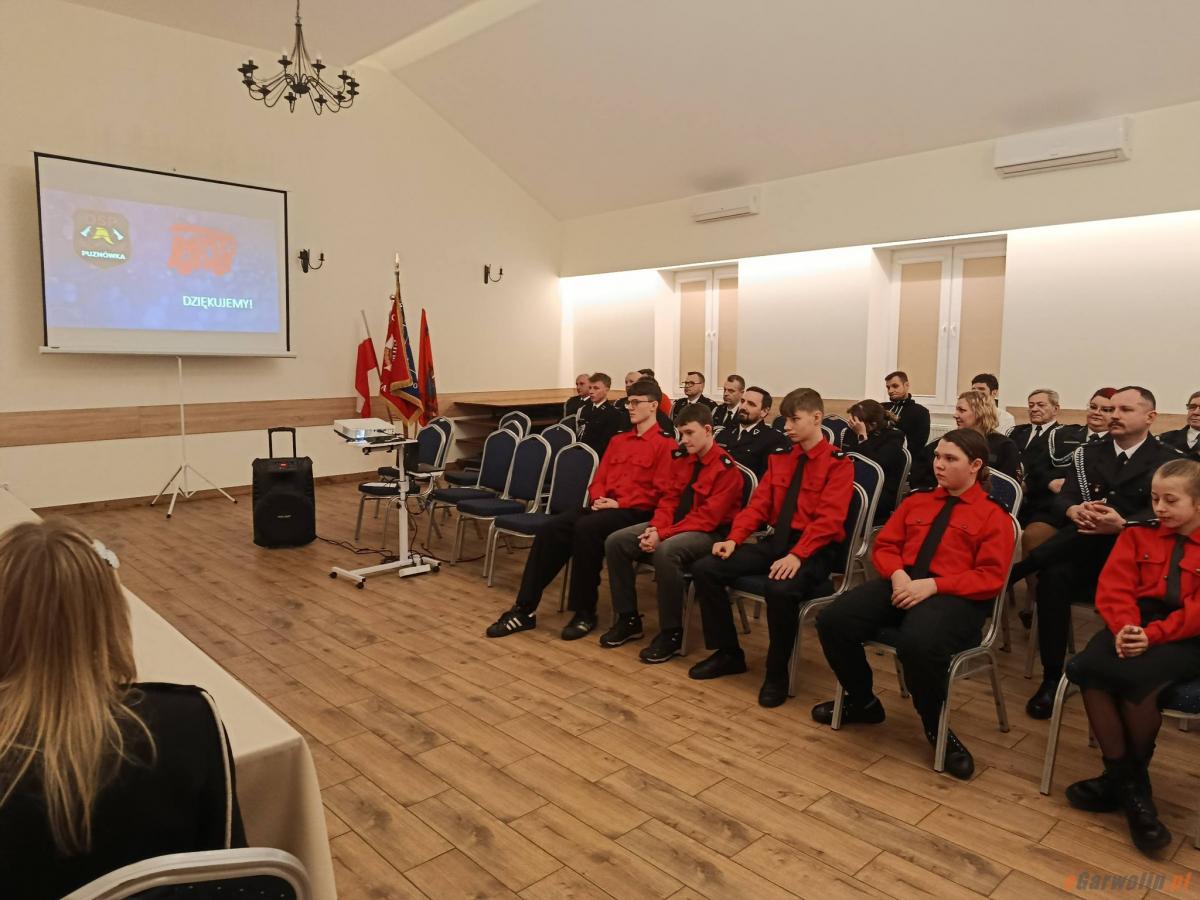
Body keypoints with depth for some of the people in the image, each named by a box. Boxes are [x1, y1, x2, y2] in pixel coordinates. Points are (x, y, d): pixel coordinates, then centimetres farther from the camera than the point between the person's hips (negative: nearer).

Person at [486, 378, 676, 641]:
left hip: (636, 512, -7)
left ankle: (585, 613, -20)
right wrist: (598, 498, -2)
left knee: (586, 528, -35)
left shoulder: (666, 444, -2)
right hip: (604, 507, 7)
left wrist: (619, 503, -16)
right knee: (550, 529, -16)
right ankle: (524, 610, -13)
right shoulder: (618, 440, 22)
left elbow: (659, 492, -10)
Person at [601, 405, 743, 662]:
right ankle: (628, 619, 3)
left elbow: (708, 517, -21)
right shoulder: (681, 458, 7)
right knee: (615, 542, -7)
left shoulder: (726, 467, -16)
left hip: (709, 532, -8)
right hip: (675, 525, 8)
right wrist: (655, 528, -14)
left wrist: (664, 535, -25)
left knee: (666, 551, -39)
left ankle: (671, 633, -22)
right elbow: (668, 498, 8)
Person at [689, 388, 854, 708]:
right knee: (705, 569, -8)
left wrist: (796, 555, -28)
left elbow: (828, 518, -17)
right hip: (775, 541, 7)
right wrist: (734, 539, -7)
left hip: (813, 550, -7)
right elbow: (758, 504, 8)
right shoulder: (780, 458, 14)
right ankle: (728, 653, 7)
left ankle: (777, 674, -13)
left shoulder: (838, 463, -6)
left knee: (780, 588, -38)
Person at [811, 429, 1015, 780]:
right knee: (832, 621, -18)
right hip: (900, 584, 5)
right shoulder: (917, 501, 21)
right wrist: (898, 574, -7)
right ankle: (863, 701, 9)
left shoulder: (993, 515, 6)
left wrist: (932, 584, -17)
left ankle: (936, 726, -5)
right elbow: (885, 546, 17)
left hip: (952, 596, -5)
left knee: (918, 644, -39)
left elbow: (991, 577, -4)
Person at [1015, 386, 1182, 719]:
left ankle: (1011, 571, -21)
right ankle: (1052, 678, -20)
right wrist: (1073, 510, -21)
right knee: (1053, 578, -30)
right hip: (1084, 551, 3)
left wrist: (1122, 525, -30)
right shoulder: (1089, 454, 16)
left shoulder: (1168, 462, 5)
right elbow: (1063, 497, 4)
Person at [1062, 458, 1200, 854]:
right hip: (1135, 625, 4)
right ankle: (1123, 778, -12)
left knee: (1139, 677, -35)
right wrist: (1124, 627, -17)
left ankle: (1130, 777, -7)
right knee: (1085, 666, -28)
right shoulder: (1138, 535, 17)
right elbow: (1114, 588, 4)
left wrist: (1153, 634, -22)